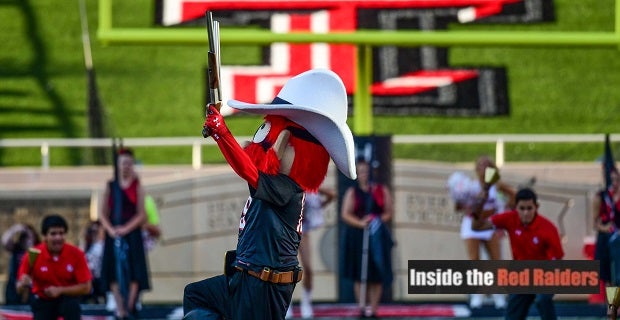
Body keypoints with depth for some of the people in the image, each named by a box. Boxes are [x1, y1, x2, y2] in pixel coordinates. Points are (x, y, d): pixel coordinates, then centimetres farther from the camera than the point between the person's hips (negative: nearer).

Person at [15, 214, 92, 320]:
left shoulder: (76, 254, -15)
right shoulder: (33, 256, -16)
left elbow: (85, 287, -13)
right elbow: (19, 288, -10)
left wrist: (60, 290, -24)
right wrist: (23, 284, -35)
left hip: (68, 296, -1)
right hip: (43, 301, 1)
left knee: (72, 306, -35)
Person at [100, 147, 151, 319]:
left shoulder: (137, 186, 1)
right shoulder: (111, 186, 7)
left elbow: (142, 215, -3)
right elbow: (103, 214, 8)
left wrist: (126, 229, -14)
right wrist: (110, 229, -9)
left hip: (131, 234, -2)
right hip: (114, 234, 2)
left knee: (134, 272, -7)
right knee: (113, 272, -2)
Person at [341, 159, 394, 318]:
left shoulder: (382, 190, 8)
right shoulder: (352, 192, 5)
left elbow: (389, 212, 8)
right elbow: (345, 214, -2)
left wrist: (378, 221, -11)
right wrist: (360, 223, -18)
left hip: (378, 236, 1)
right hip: (357, 236, -1)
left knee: (377, 275, -2)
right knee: (359, 275, -1)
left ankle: (373, 309, 3)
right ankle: (363, 307, 4)